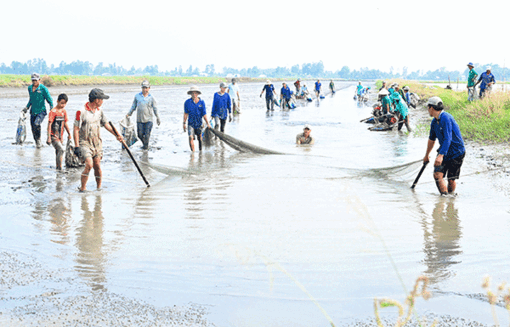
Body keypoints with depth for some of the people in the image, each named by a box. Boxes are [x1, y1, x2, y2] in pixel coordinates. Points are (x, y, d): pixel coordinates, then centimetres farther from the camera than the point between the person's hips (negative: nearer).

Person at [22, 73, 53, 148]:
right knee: (33, 130, 5)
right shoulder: (30, 88, 9)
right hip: (33, 111, 6)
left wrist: (51, 110, -13)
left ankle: (38, 139, -11)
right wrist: (27, 107, 18)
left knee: (36, 124, -29)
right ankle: (38, 143, 21)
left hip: (41, 111, -6)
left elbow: (50, 100, -5)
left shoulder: (43, 88, -9)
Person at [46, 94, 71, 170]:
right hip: (53, 136, -7)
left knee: (58, 152, 12)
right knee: (61, 149, -21)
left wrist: (69, 134, 20)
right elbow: (49, 124, -15)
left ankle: (58, 167, 22)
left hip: (60, 136, 7)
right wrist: (49, 137, -19)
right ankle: (60, 168, -17)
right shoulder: (53, 112, -13)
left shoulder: (64, 111, 7)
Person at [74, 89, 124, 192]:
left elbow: (106, 124, 19)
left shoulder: (99, 111, 7)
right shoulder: (81, 112, -14)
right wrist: (76, 146, -16)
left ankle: (99, 187, 16)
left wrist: (116, 135, 14)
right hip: (85, 142, -6)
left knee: (97, 166, 4)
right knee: (89, 164, -19)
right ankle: (82, 188, -6)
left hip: (97, 143, 6)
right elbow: (76, 129, -13)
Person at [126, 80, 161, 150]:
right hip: (139, 119, 2)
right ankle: (144, 143, 28)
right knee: (140, 134, 2)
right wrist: (129, 114, 14)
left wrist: (158, 118, 7)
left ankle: (146, 145, 11)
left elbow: (155, 108, 7)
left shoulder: (151, 98, 1)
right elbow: (133, 106, 16)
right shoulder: (137, 96, 6)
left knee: (147, 134, -6)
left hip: (149, 119, -2)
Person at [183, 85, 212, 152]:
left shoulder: (201, 102, -2)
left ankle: (200, 151, 25)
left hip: (199, 123, 1)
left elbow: (204, 114, -1)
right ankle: (193, 151, -9)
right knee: (191, 137, -15)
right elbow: (186, 113, 5)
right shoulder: (187, 102, -2)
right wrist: (184, 123, 4)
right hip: (191, 123, -1)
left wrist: (208, 123, -8)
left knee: (200, 138, 8)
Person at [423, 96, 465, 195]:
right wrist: (426, 156, 32)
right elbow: (432, 139, 22)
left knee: (451, 180, -3)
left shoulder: (446, 118, -20)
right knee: (437, 174, -13)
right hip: (444, 151, 7)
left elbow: (448, 139, -28)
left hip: (456, 152, -7)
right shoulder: (434, 122, 7)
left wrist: (441, 155, -37)